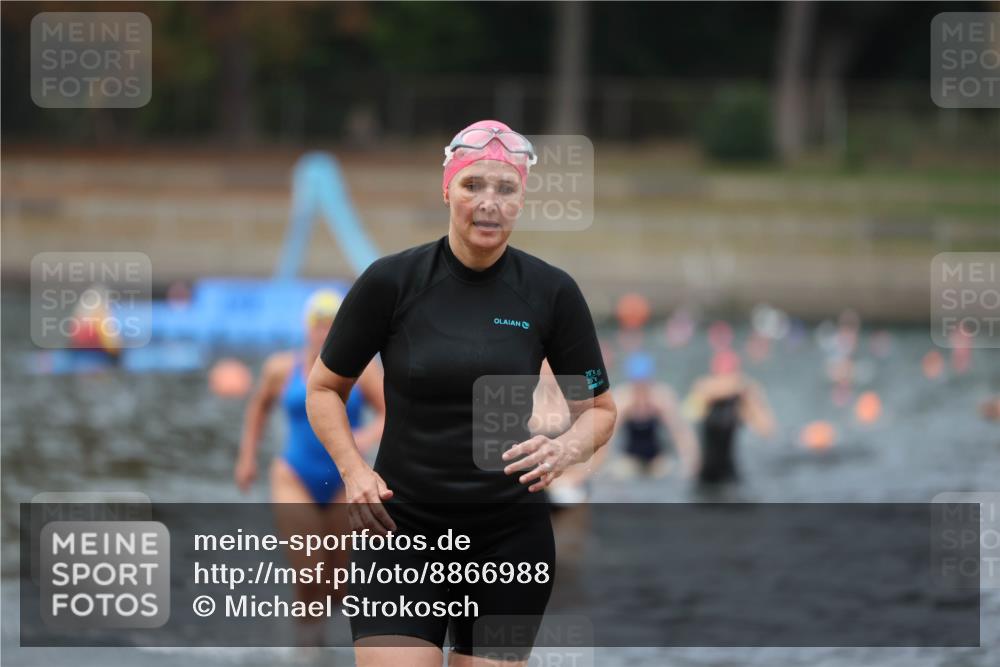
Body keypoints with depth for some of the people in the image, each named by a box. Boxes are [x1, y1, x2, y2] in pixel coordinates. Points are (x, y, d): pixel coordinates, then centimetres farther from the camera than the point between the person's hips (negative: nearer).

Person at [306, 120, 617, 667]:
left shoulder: (551, 293, -2)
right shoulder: (390, 282, -5)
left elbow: (598, 409, 7)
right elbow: (324, 388, 7)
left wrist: (566, 450, -15)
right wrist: (354, 470, -10)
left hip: (510, 536, 1)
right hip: (398, 528, -1)